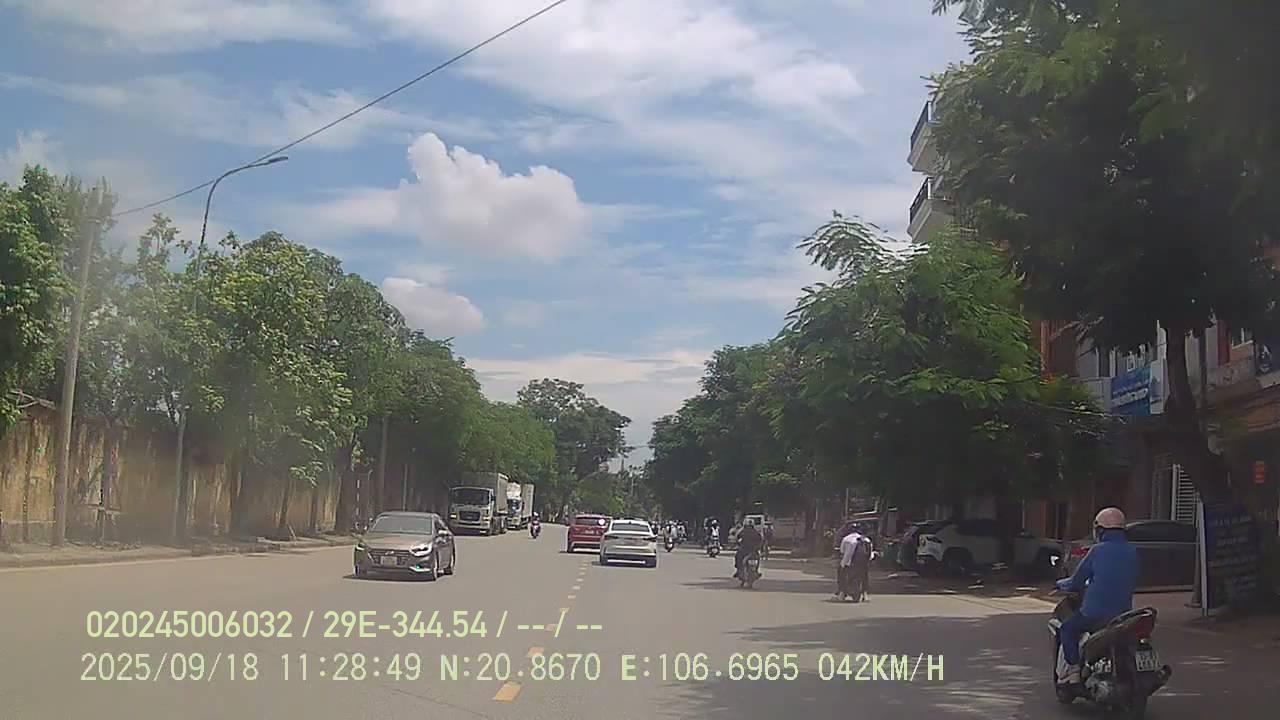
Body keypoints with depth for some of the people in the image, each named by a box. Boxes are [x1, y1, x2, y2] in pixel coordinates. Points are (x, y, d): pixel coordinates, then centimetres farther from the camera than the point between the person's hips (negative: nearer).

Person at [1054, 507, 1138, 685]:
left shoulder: (1097, 551, -9)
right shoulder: (1132, 552, 4)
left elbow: (1076, 582, -4)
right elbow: (1133, 582, 16)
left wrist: (1061, 584, 17)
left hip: (1095, 612, -5)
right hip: (1124, 613, 5)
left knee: (1068, 629, 14)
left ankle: (1073, 667, 0)